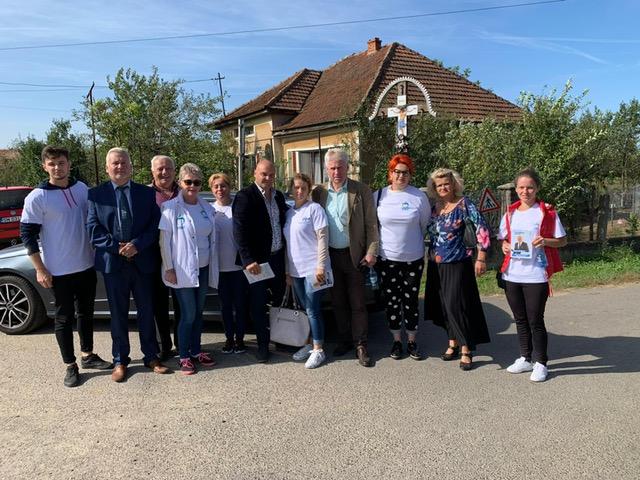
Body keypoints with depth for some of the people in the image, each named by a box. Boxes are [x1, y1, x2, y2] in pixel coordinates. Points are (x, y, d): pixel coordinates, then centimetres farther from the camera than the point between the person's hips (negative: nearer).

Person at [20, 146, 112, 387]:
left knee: (86, 313, 16)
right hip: (59, 271, -5)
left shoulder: (82, 188, 3)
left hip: (86, 266, 5)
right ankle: (70, 366, 18)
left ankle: (87, 355, 32)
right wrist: (40, 270, -11)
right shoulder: (37, 197, -11)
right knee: (64, 317, 6)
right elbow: (27, 234, -9)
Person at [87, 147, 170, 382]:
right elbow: (93, 229, -3)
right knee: (118, 314, 10)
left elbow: (155, 225, -1)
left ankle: (151, 356, 24)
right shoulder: (96, 194, 1)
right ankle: (120, 361, 23)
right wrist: (117, 247, -14)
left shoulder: (147, 193, 4)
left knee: (146, 312, 10)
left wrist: (137, 245, -15)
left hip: (143, 262, 1)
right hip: (113, 263, -1)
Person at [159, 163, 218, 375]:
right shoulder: (171, 207, -8)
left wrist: (213, 267, 10)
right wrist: (169, 268, -11)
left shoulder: (207, 208, 6)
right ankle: (184, 356, 13)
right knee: (188, 314, -2)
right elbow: (164, 240, -8)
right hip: (182, 270, -5)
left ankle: (196, 351, 27)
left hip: (203, 269, 5)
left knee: (198, 312, 13)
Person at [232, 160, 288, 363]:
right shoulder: (245, 196, -11)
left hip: (277, 257, 6)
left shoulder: (278, 196, 10)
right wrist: (248, 260, -24)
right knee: (258, 304, 5)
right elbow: (240, 231, -17)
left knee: (280, 300, 12)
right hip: (257, 260, -5)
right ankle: (263, 346, 17)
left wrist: (286, 253, 9)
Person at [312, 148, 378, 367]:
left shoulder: (361, 190, -5)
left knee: (357, 303, 3)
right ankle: (344, 340, 27)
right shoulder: (319, 192, 5)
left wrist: (371, 252, -11)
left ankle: (360, 345, 13)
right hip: (329, 255, 4)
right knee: (338, 302, 13)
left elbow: (371, 224, -5)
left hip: (354, 255, -3)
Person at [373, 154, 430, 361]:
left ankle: (412, 341, 25)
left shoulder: (419, 196, -4)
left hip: (413, 258, -1)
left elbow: (426, 226, 6)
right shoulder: (378, 196, 0)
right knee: (391, 301, 9)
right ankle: (396, 340, 25)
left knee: (411, 301, 8)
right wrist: (372, 252, 7)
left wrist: (415, 243, 11)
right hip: (387, 258, 1)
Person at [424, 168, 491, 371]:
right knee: (443, 305, 8)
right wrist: (431, 256, 14)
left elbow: (482, 229, -12)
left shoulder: (464, 204, -7)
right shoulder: (435, 207, 9)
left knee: (456, 304, -8)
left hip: (458, 264, -6)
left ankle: (466, 350, 1)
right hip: (436, 265, 6)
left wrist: (481, 258, -16)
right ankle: (453, 343, 22)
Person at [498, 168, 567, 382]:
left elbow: (562, 240, 0)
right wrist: (505, 246, -4)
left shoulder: (547, 212, -3)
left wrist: (545, 241, -19)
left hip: (536, 275, -4)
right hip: (512, 274, 5)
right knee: (520, 320, 14)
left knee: (535, 321, 1)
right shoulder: (510, 213, 10)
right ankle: (526, 359, 29)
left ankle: (540, 364, 16)